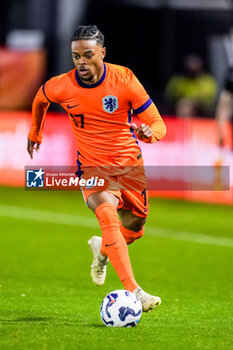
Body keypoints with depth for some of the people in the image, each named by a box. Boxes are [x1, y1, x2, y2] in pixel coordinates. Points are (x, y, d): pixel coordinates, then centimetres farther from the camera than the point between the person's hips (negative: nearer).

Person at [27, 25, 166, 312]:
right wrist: (35, 132, 28)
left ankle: (102, 249, 49)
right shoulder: (61, 86, -12)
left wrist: (149, 132, -33)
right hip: (92, 167, -2)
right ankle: (133, 292, -40)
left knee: (134, 229, 10)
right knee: (108, 214, -30)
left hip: (130, 165, 2)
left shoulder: (124, 80, -14)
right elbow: (40, 99, 15)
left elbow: (158, 124, -10)